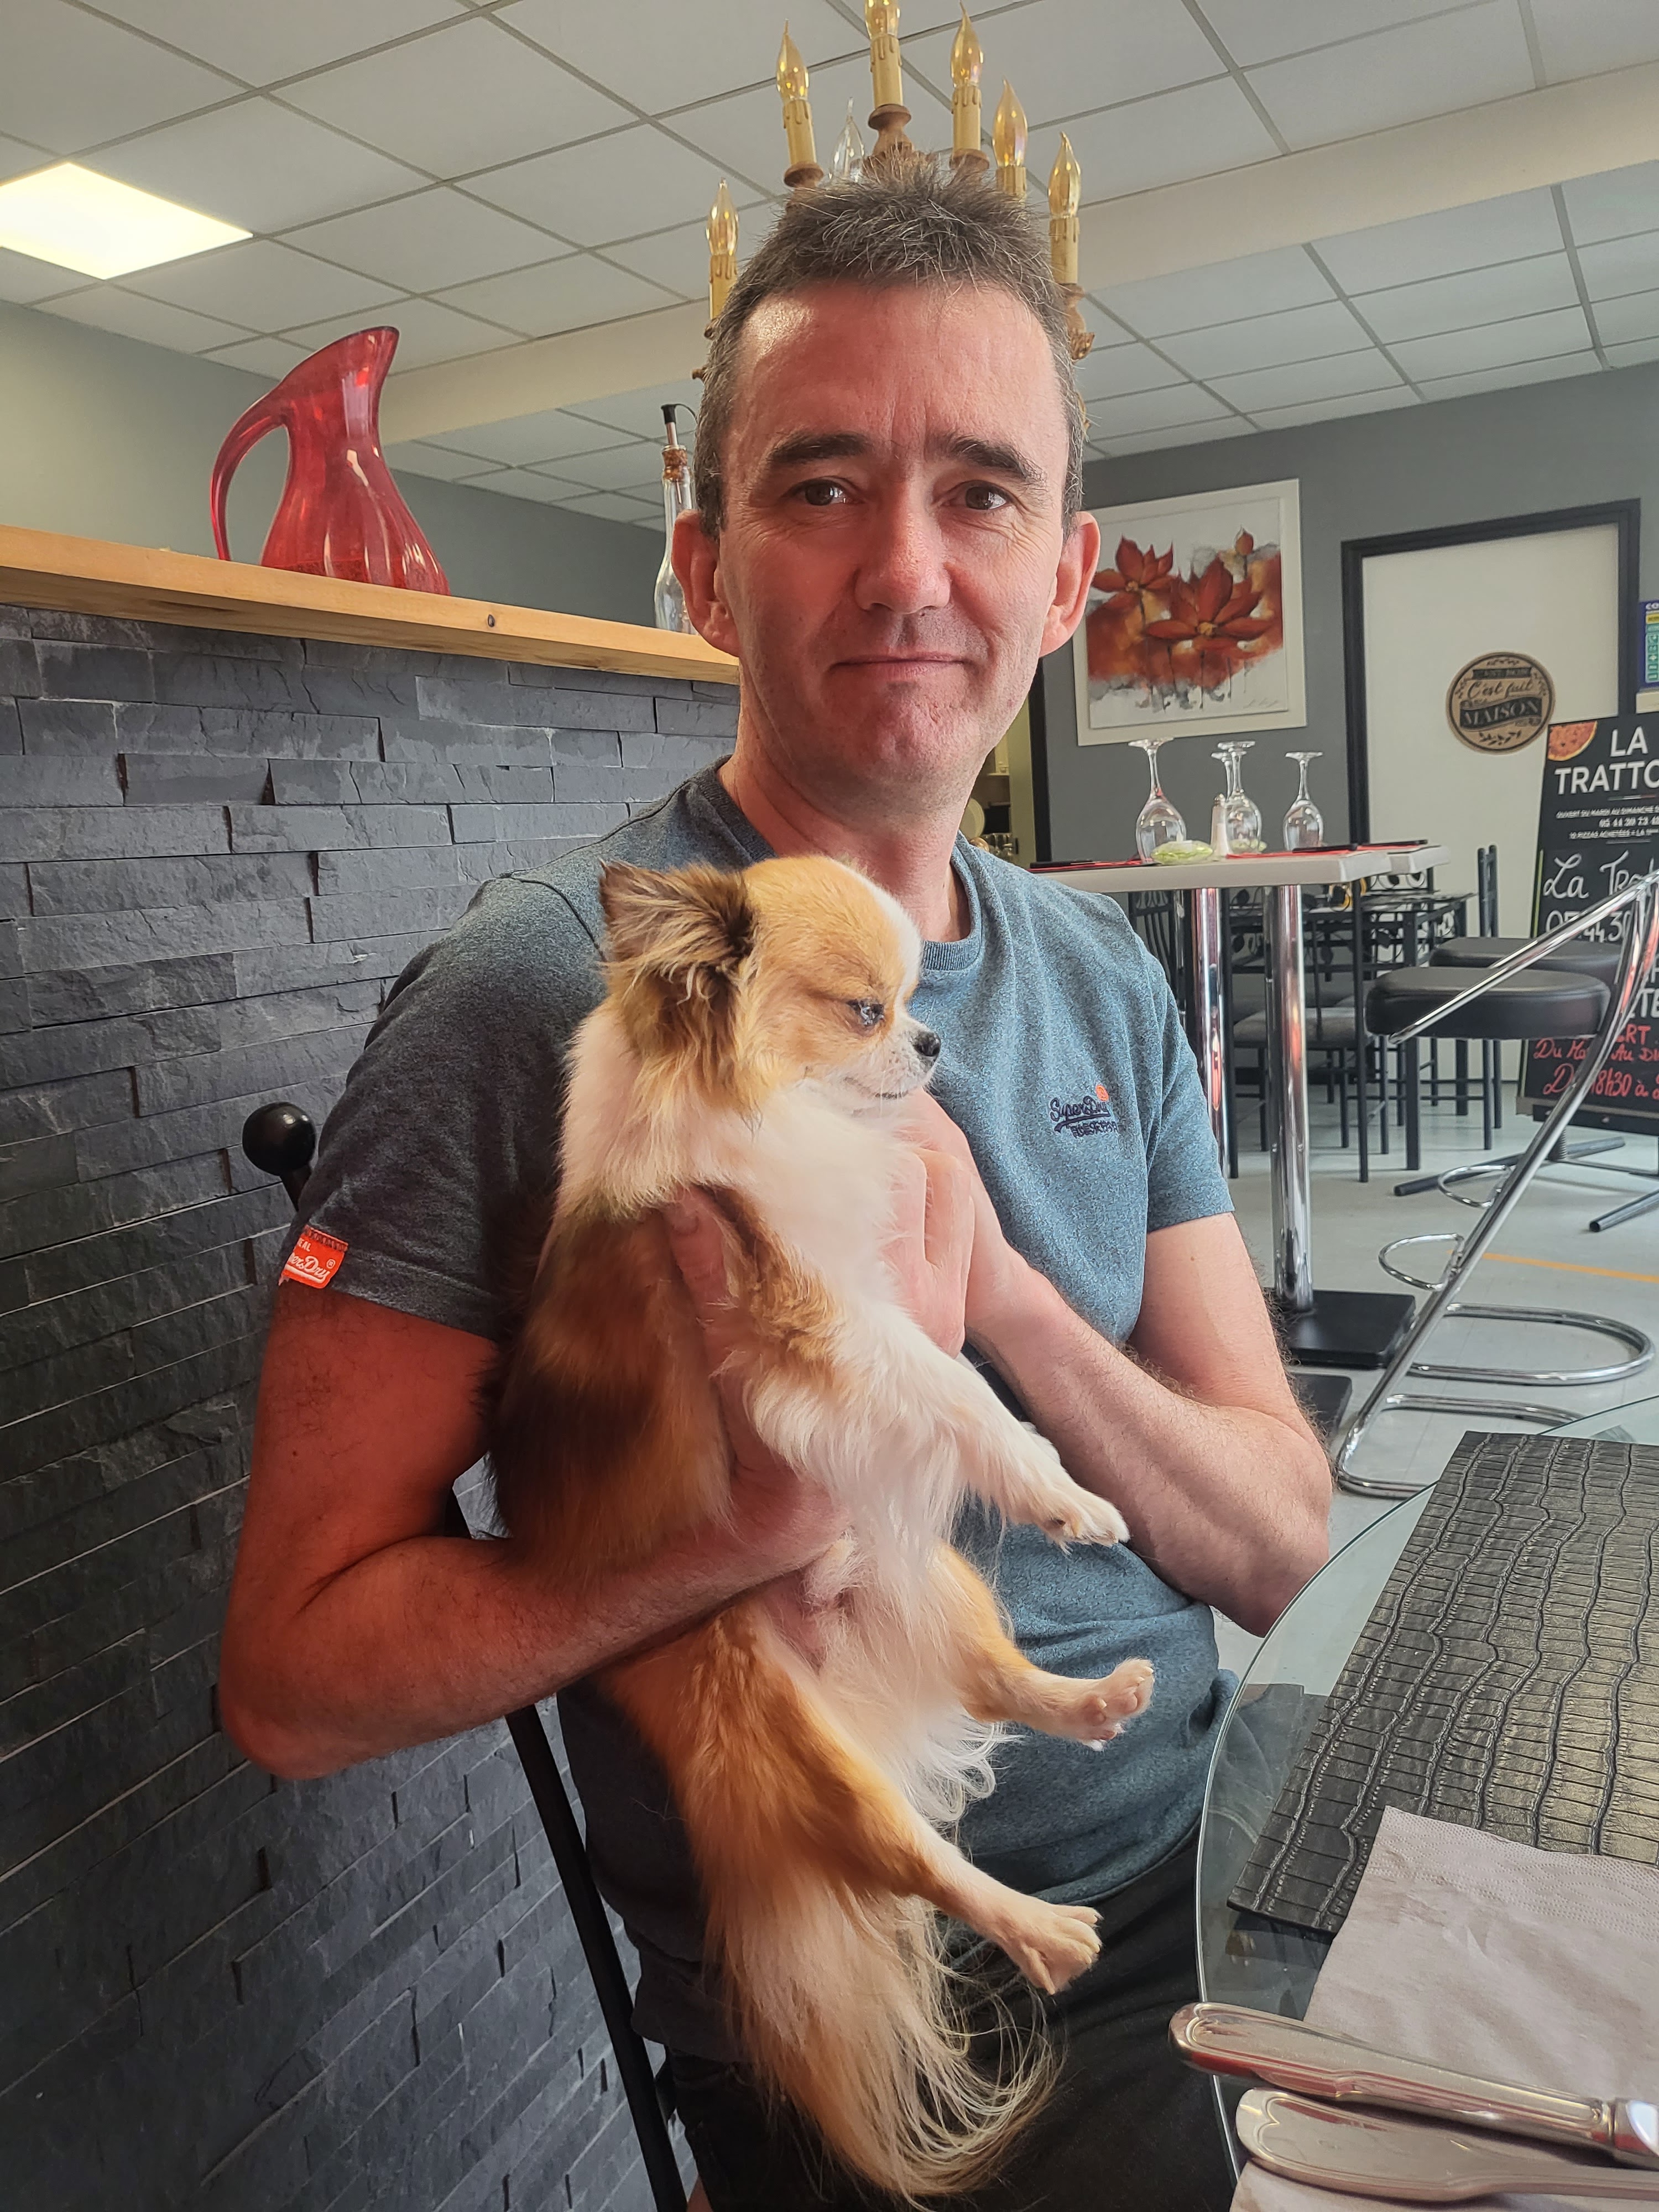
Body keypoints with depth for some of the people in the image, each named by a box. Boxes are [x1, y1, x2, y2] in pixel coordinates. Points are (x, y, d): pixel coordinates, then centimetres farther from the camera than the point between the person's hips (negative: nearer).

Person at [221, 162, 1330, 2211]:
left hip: (1204, 1940, 7)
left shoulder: (1108, 981, -3)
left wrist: (1000, 1295, -24)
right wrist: (770, 1510, -33)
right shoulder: (530, 989, -21)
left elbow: (1278, 1547, -5)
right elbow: (292, 1675, -18)